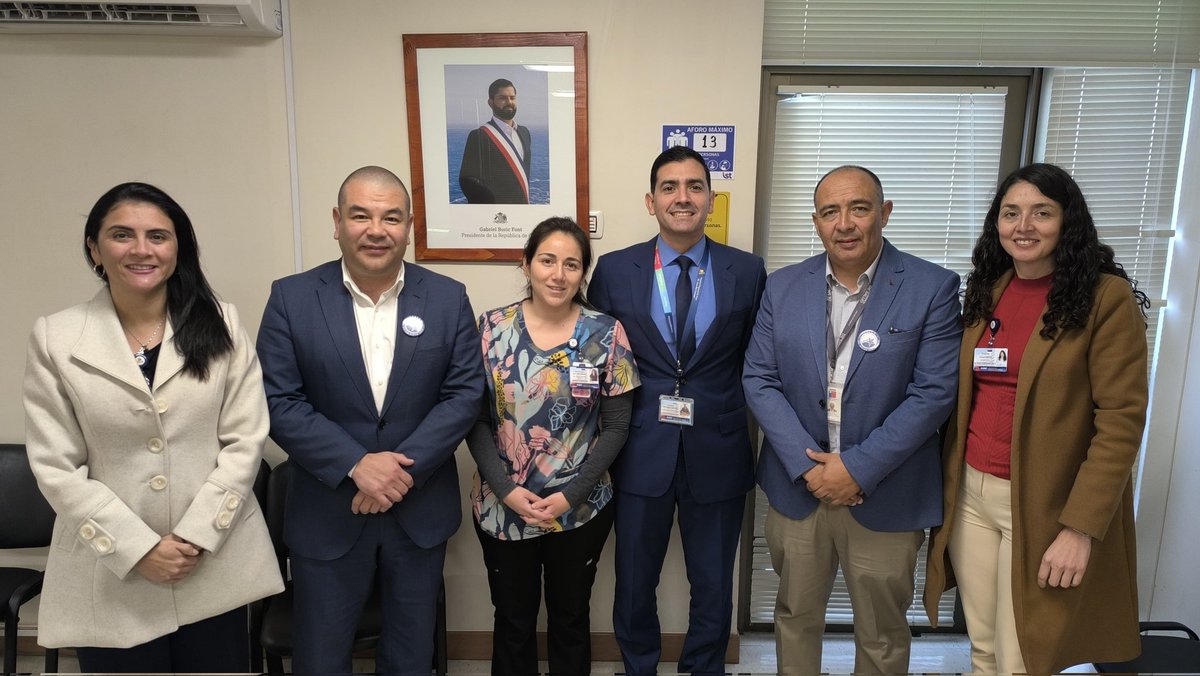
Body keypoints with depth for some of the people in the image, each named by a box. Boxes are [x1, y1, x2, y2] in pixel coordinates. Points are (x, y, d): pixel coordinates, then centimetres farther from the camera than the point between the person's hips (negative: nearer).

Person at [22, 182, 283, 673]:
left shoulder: (221, 324, -1)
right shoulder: (55, 338, -2)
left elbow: (245, 441, -3)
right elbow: (56, 468, -4)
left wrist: (195, 536, -10)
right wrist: (139, 548, -10)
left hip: (217, 564, 1)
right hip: (112, 576, 0)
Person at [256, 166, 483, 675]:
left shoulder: (448, 298, -3)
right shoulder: (292, 298, -6)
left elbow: (465, 393, -6)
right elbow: (278, 402, -9)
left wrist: (404, 467, -17)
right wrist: (356, 465, -19)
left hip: (420, 510, 1)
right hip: (327, 512, -1)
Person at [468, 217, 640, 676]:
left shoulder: (606, 334, -7)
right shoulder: (491, 327, -5)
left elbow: (616, 427, -5)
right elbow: (474, 419, -3)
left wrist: (570, 496, -13)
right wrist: (507, 491, -13)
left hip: (581, 509, 0)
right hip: (501, 508, 1)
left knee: (570, 618, 19)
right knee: (512, 620, 18)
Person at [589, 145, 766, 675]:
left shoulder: (747, 271, -1)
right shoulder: (613, 270, -1)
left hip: (716, 452, 0)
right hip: (641, 452, 0)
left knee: (713, 586, 17)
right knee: (634, 582, 16)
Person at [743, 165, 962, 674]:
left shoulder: (933, 288, -8)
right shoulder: (783, 287, 1)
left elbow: (934, 393, -12)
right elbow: (759, 380, -2)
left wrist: (859, 468, -17)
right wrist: (807, 464, -13)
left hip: (885, 496, -2)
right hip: (796, 485, 2)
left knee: (882, 635, 16)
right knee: (795, 614, 20)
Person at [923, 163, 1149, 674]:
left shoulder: (1108, 298, -10)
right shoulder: (984, 291, 8)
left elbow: (1121, 422, -14)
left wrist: (1081, 527, -18)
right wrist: (941, 483, 8)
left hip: (1043, 506, -5)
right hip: (969, 493, 5)